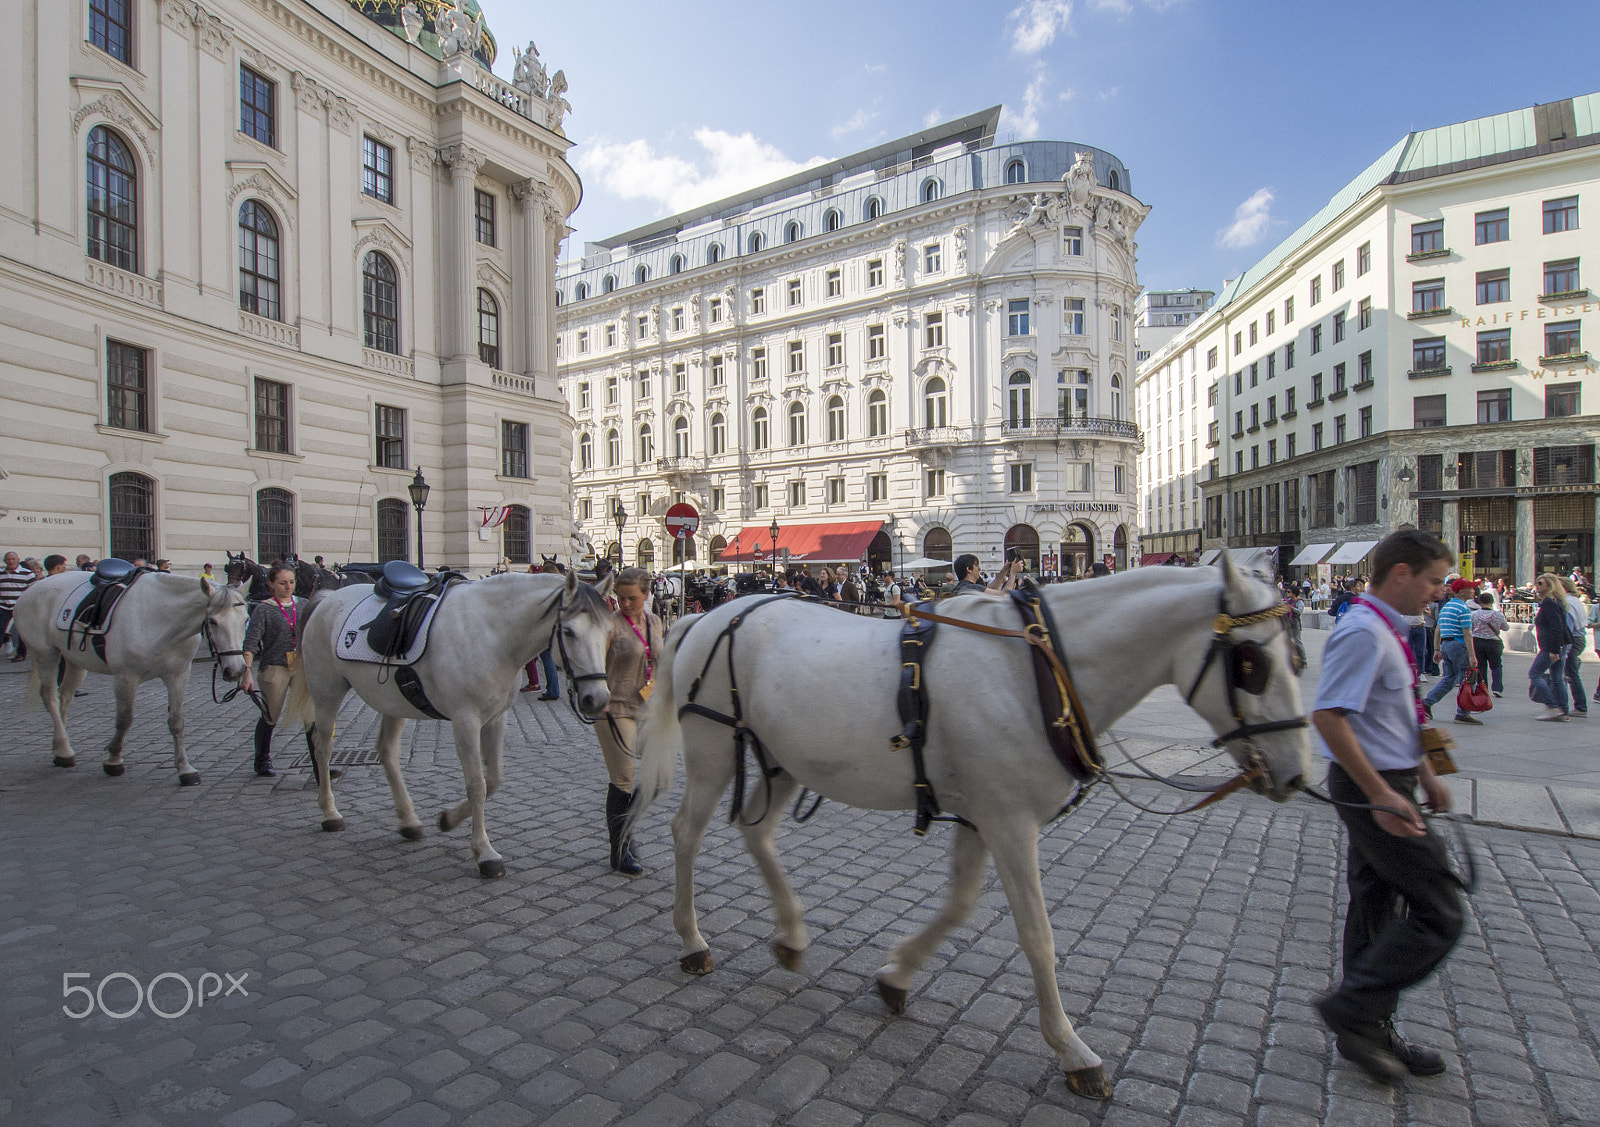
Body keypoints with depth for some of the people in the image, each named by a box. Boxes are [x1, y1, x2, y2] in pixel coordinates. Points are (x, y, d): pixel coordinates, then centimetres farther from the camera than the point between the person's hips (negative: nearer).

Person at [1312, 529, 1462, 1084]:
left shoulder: (1385, 630, 11)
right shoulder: (1362, 631, -21)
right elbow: (1328, 716, -28)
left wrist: (1423, 773, 20)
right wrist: (1381, 794, -27)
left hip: (1383, 785, 10)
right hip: (1372, 787, -10)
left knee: (1377, 906, 17)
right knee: (1438, 913, -4)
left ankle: (1368, 1032, 31)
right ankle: (1353, 1008, 7)